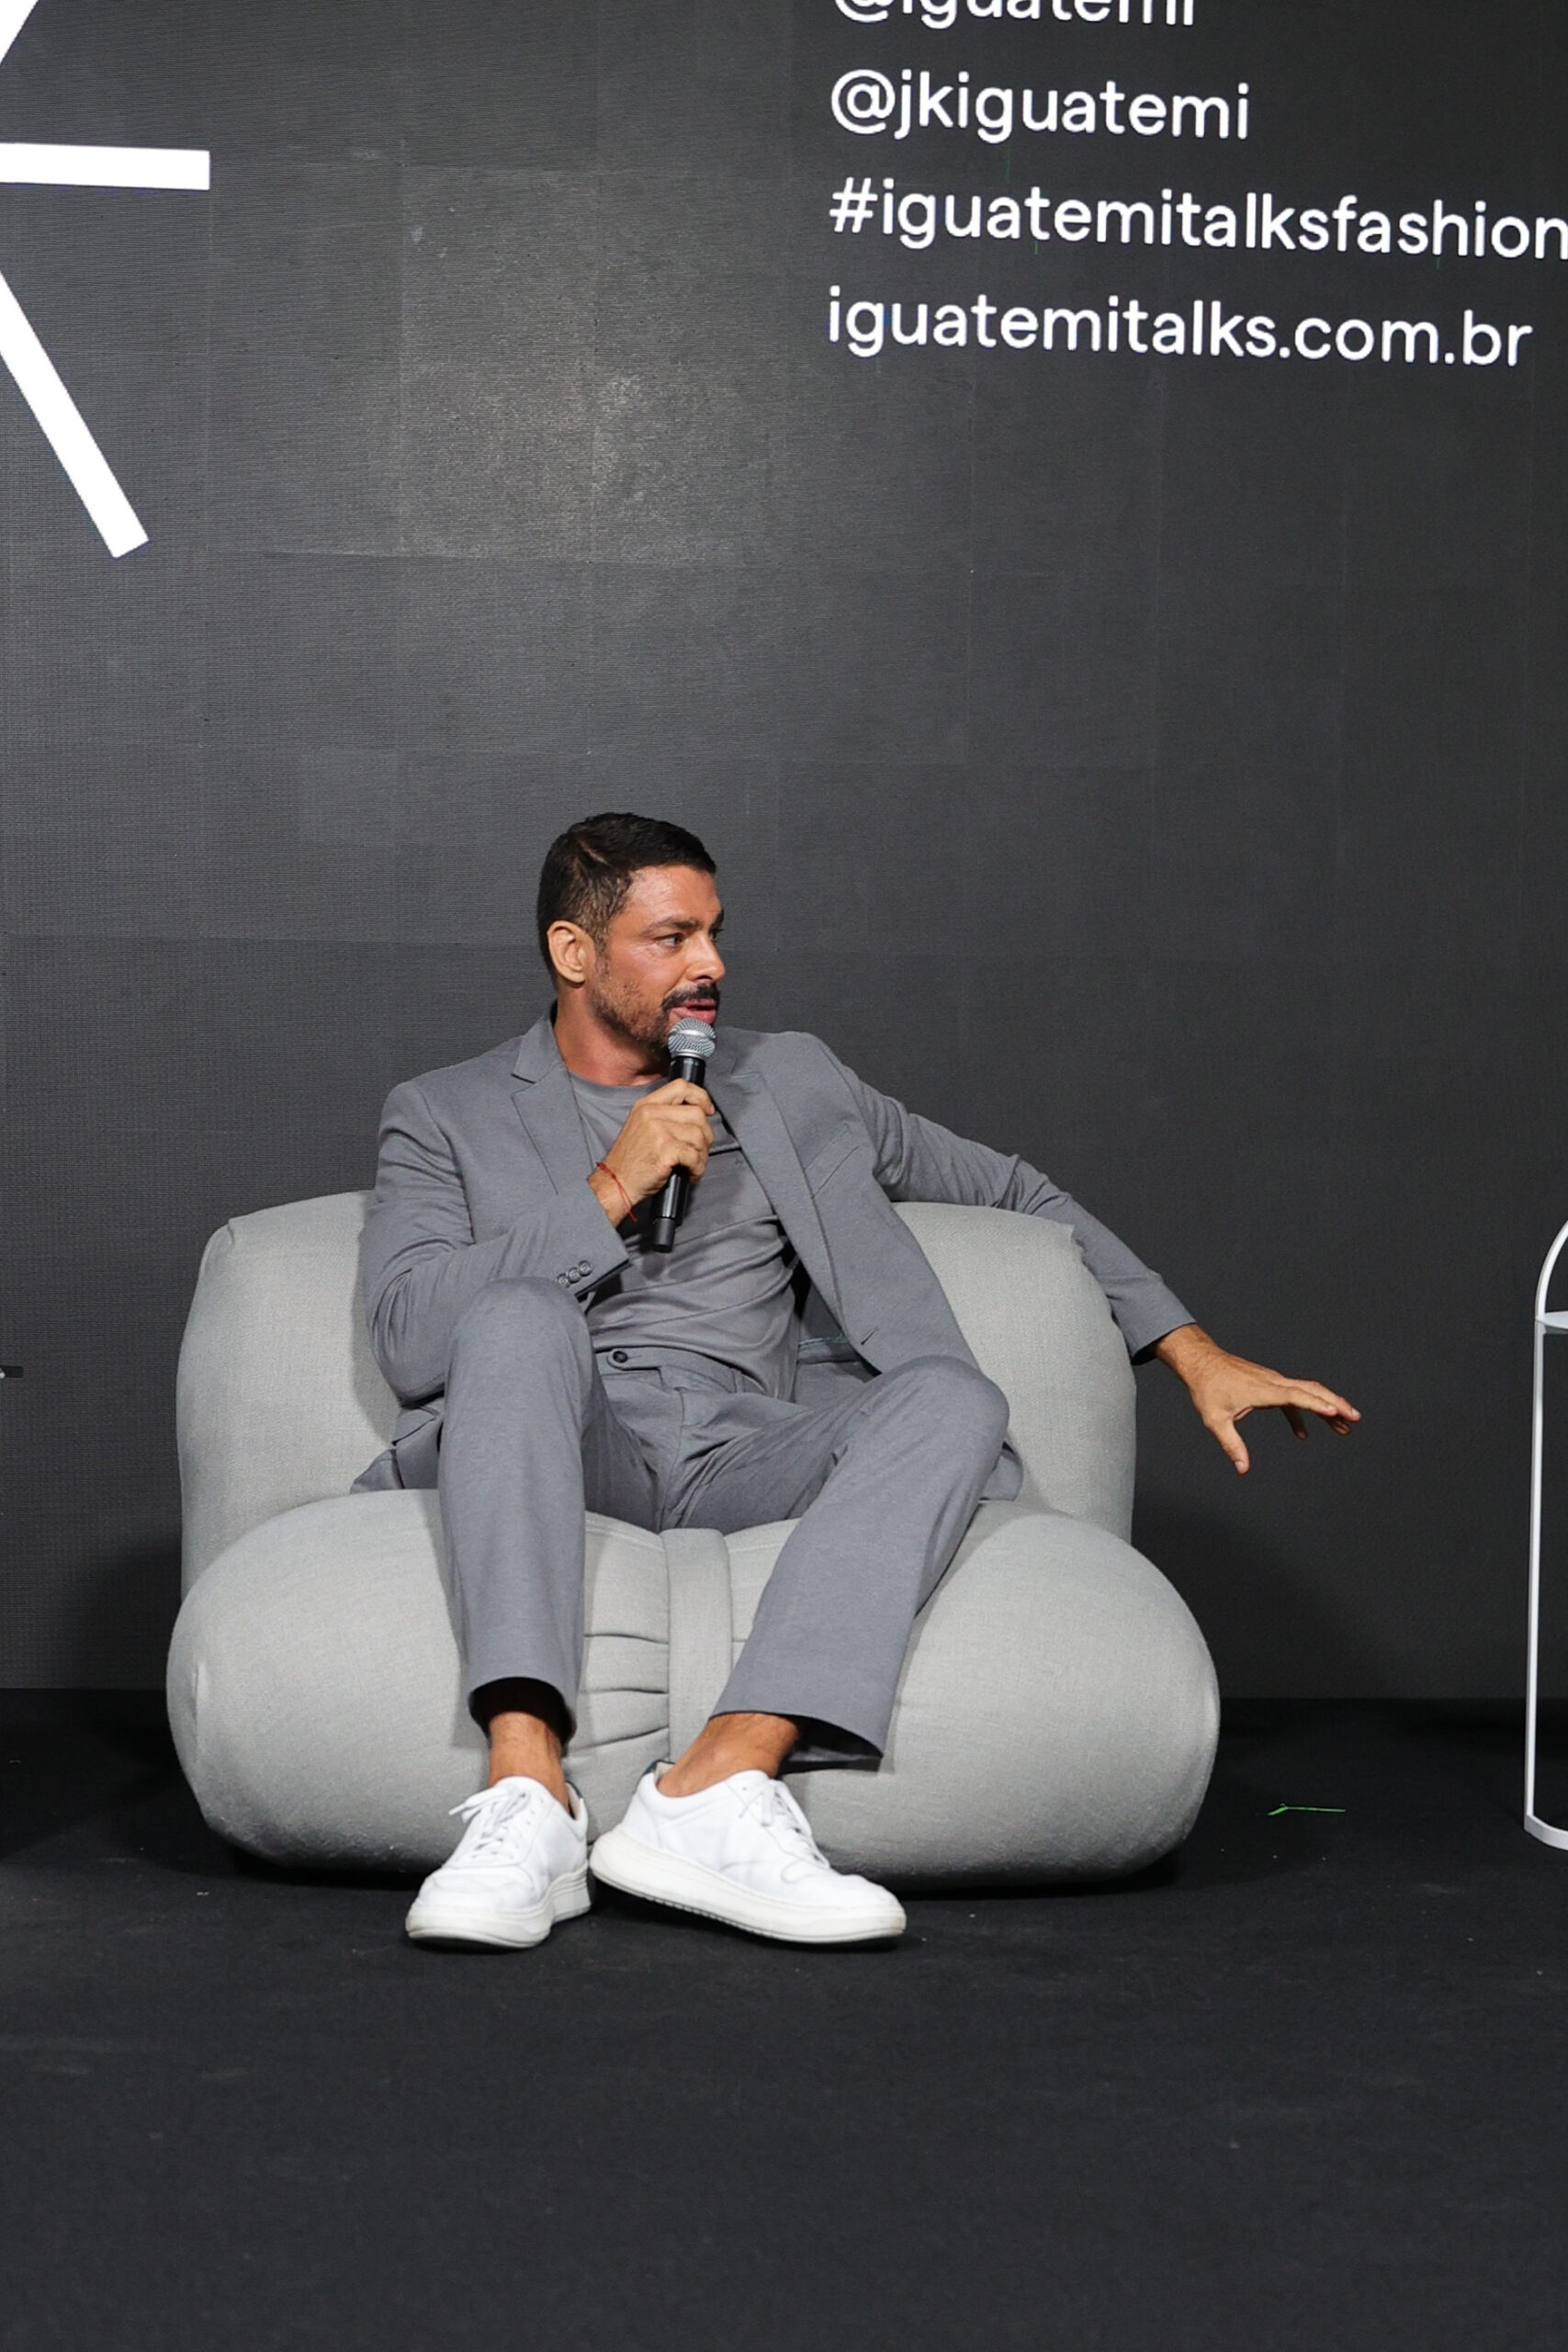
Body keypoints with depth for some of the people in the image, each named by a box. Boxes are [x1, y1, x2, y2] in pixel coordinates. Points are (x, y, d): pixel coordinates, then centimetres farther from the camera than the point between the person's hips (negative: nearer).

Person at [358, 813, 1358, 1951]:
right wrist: (610, 1191, -5)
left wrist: (1194, 1354, 21)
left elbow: (1014, 1191, 28)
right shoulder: (445, 1115, 15)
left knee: (953, 1398, -27)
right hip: (566, 1455, -2)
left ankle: (715, 1791, -44)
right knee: (521, 1315, -35)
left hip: (742, 1462, 3)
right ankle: (529, 1794, -48)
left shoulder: (792, 1082, 23)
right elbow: (411, 1336, -1)